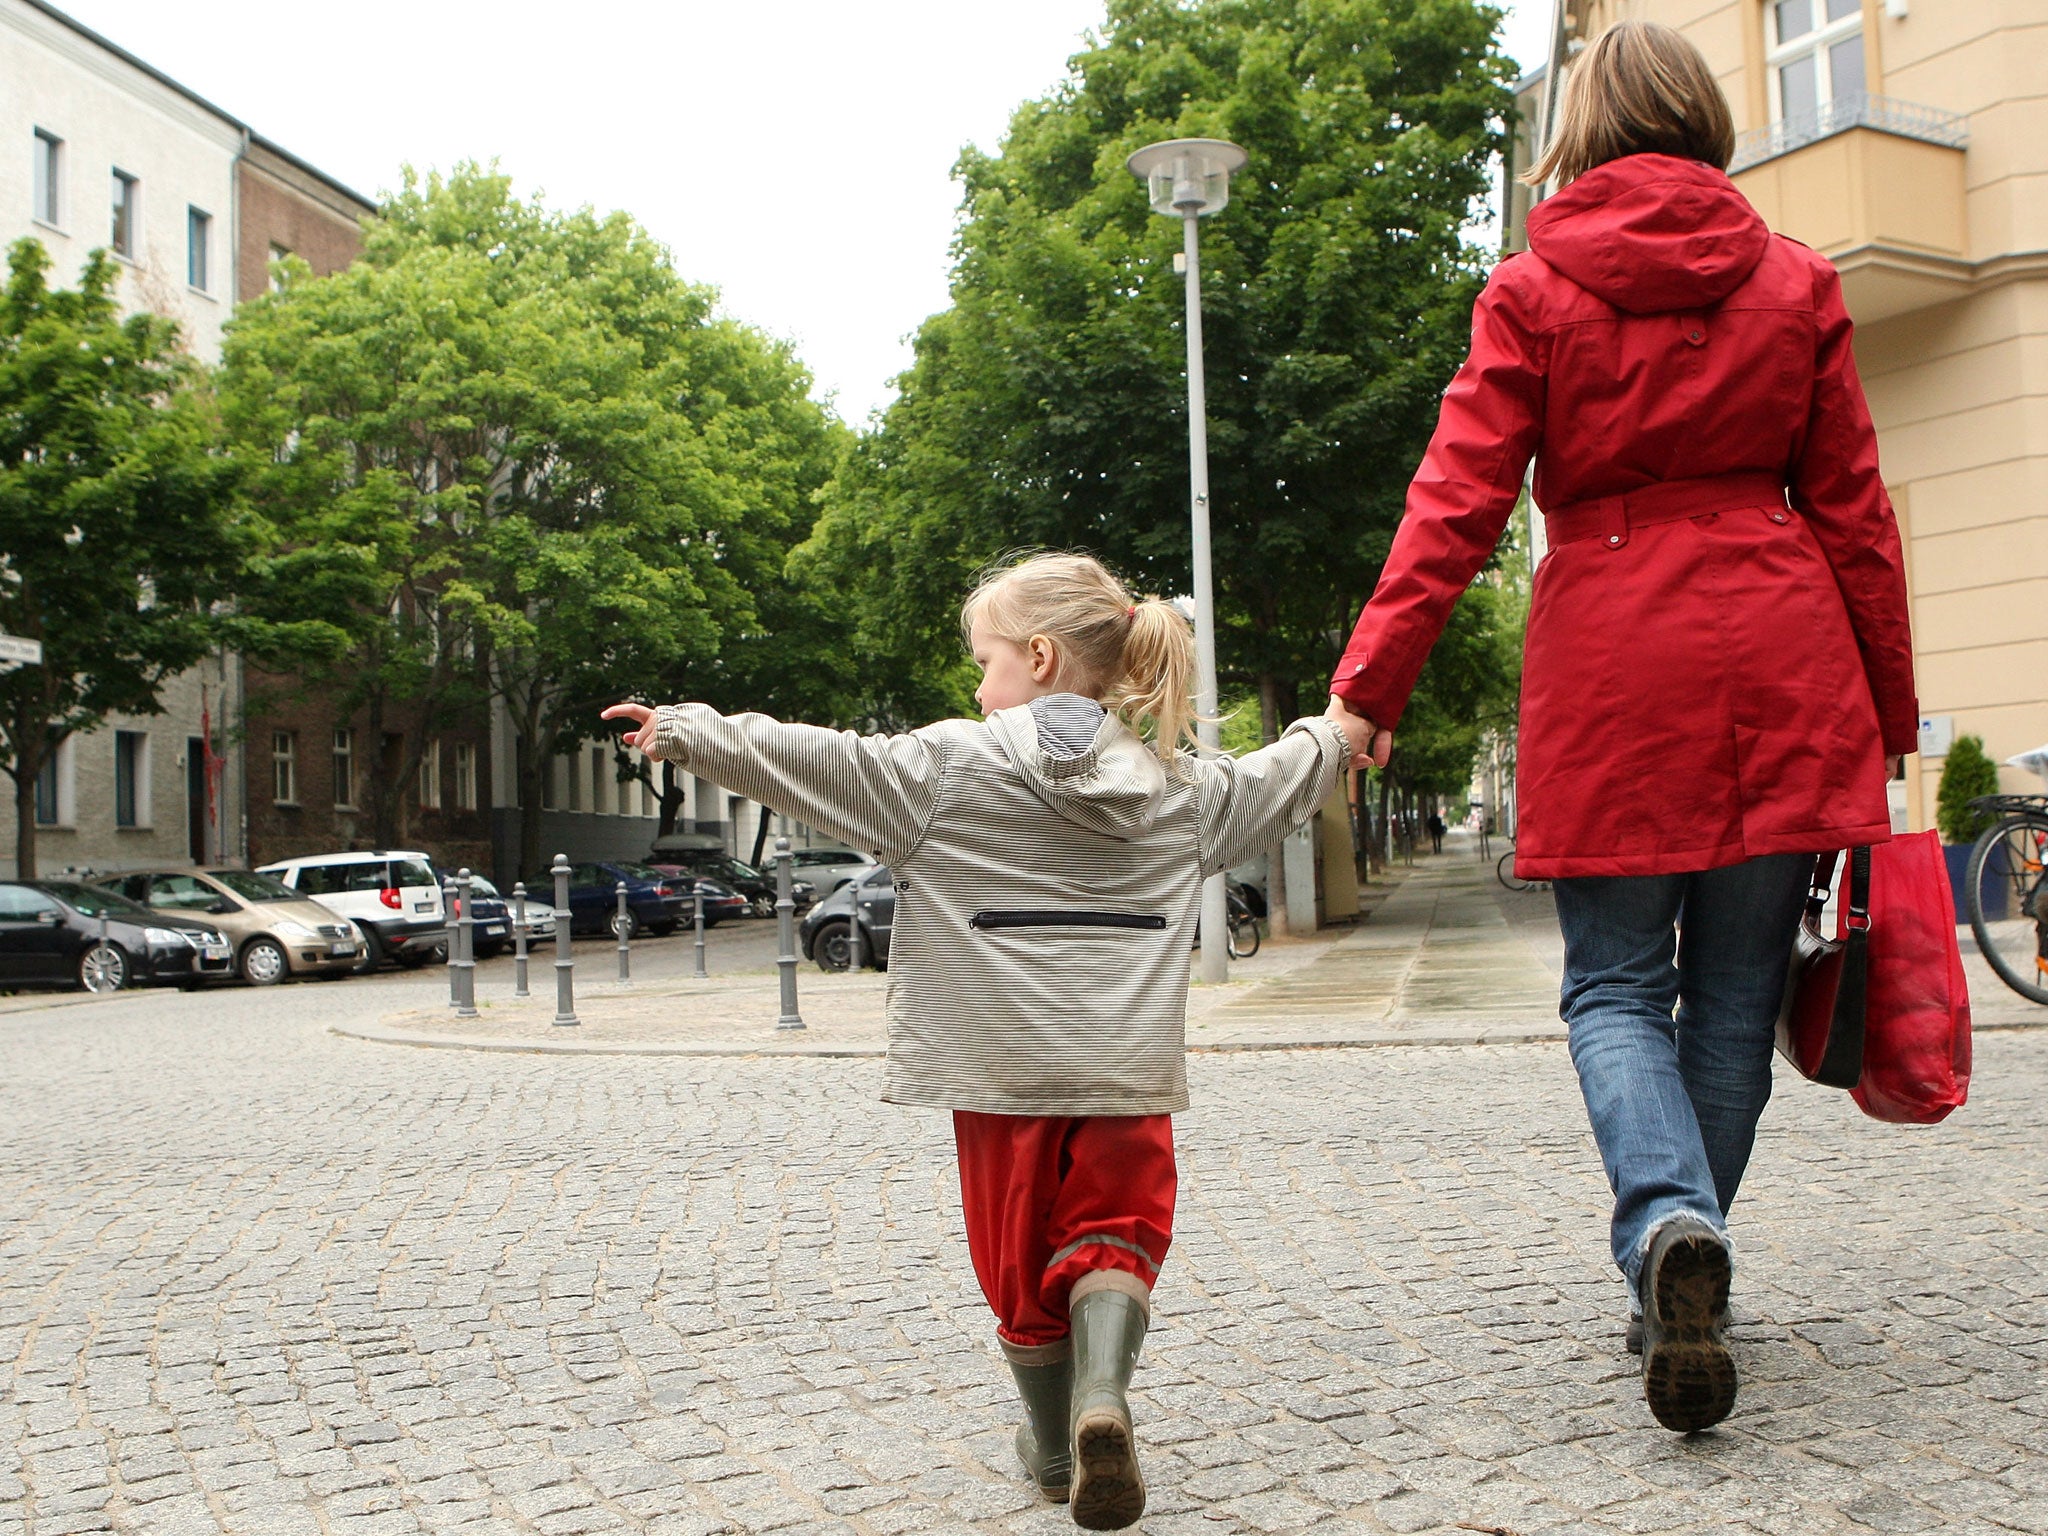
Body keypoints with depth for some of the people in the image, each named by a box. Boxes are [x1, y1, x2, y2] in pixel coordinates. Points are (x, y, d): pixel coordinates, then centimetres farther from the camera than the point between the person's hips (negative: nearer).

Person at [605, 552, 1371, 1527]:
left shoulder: (949, 765, -7)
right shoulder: (1180, 790, 8)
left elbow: (806, 760, -7)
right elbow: (1272, 784, 25)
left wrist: (681, 728, 1)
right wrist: (1337, 734, 45)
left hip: (1004, 1073, -2)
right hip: (1130, 1077, 2)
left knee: (1022, 1254, 13)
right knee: (1113, 1232, 11)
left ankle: (1057, 1446, 27)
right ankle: (1101, 1389, -16)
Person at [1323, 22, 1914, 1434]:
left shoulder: (1534, 292, 2)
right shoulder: (1796, 283, 8)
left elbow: (1459, 499, -7)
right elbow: (1853, 512, 8)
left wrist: (1369, 683, -9)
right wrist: (1888, 714, 14)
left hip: (1612, 662, -2)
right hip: (1781, 657, 2)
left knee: (1617, 984, 6)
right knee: (1737, 991, 10)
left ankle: (1669, 1226, -19)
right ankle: (1685, 1277, 18)